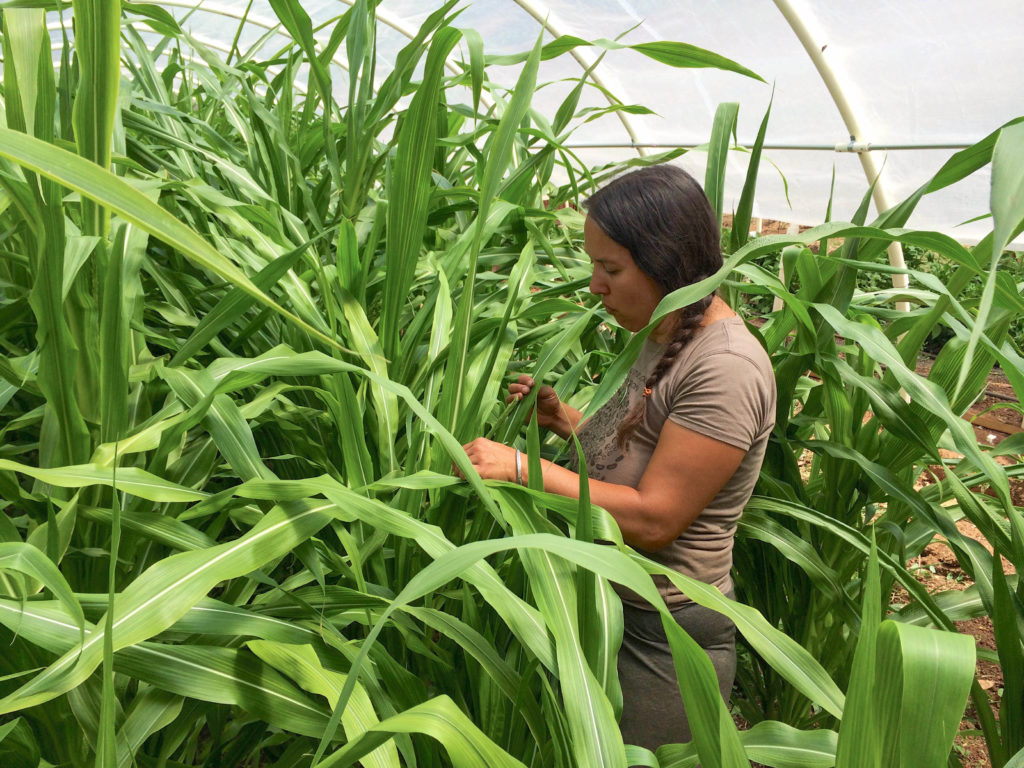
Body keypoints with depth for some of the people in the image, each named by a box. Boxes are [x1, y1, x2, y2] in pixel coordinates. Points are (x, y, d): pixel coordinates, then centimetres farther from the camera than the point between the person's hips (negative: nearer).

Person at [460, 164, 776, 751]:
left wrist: (524, 467, -23)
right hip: (610, 611, 9)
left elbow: (652, 519, -25)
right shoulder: (667, 339, 6)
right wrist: (563, 419, 0)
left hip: (661, 642, -9)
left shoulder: (726, 370, -24)